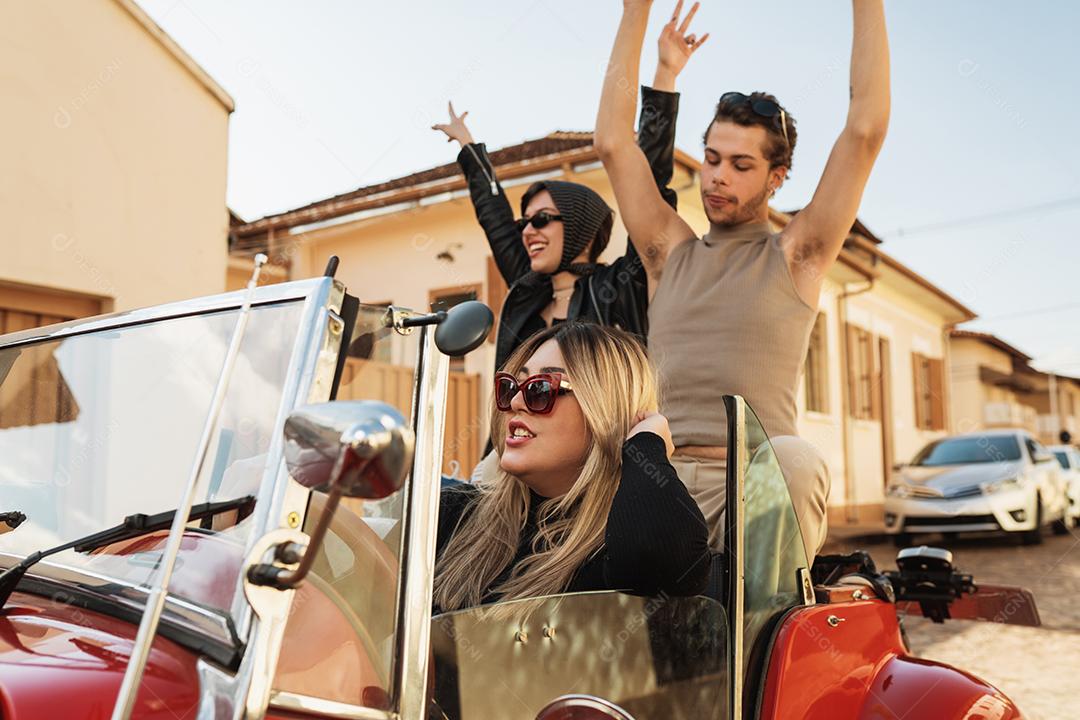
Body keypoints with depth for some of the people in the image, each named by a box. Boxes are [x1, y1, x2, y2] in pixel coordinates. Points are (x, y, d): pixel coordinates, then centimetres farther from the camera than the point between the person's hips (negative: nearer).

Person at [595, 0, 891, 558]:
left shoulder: (794, 256, 12)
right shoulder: (672, 254, 20)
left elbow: (865, 129, 4)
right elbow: (612, 142, 15)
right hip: (660, 477, 3)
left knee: (794, 459, -36)